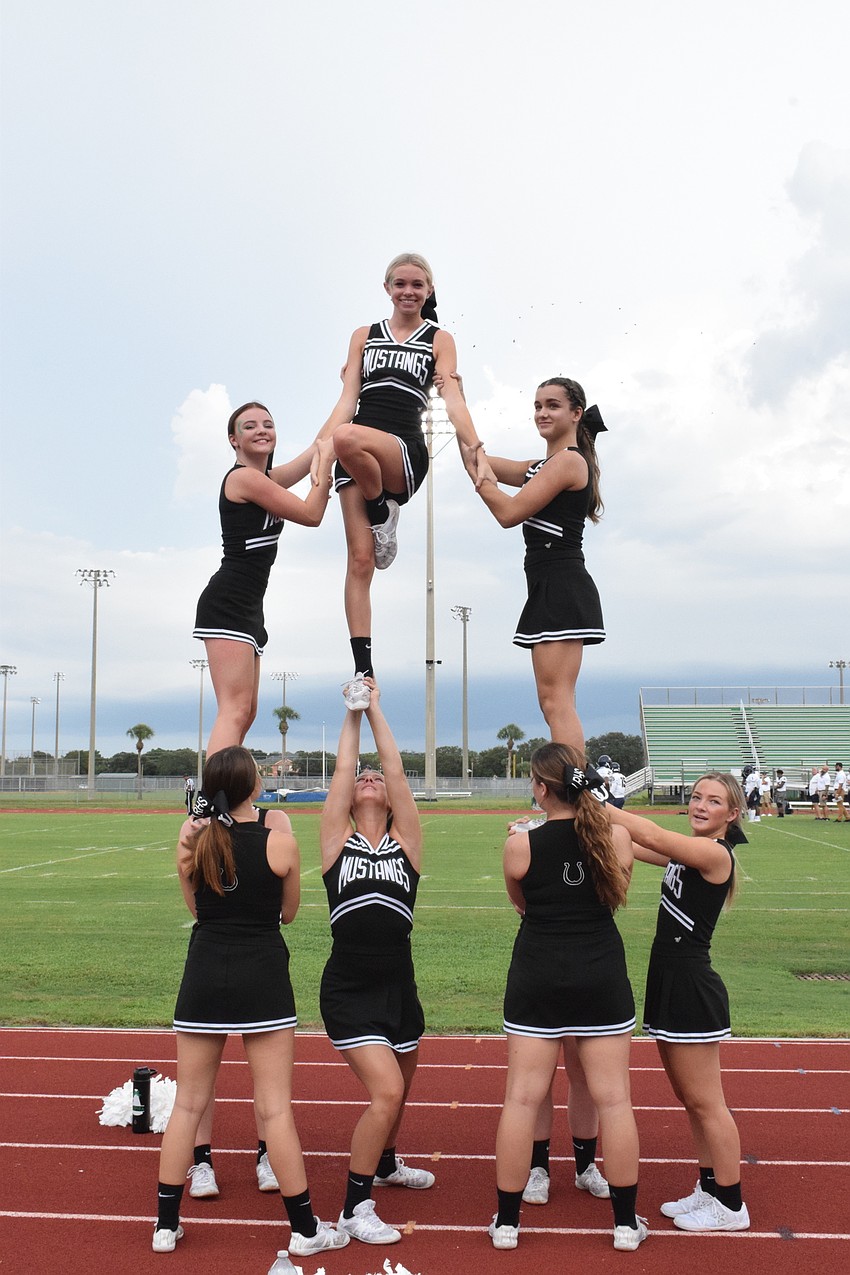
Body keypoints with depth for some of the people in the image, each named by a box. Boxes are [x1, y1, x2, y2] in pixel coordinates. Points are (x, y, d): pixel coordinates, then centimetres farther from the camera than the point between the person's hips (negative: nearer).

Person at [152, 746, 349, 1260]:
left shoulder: (192, 843, -2)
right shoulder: (280, 843, -9)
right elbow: (288, 912, 6)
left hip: (204, 976, 3)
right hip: (263, 977, -3)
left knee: (189, 1103, 14)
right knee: (275, 1107, 4)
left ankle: (167, 1224, 22)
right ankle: (305, 1229, 15)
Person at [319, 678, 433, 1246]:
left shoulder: (406, 842, 6)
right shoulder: (338, 842, 3)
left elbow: (397, 771, 2)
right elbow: (343, 771, 0)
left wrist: (377, 709, 5)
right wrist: (353, 713, 6)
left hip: (398, 987, 4)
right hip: (348, 991, -4)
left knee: (399, 1086, 22)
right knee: (386, 1090, -17)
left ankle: (386, 1163, 51)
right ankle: (355, 1208, -1)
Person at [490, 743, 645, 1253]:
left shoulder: (521, 846, -11)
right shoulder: (617, 837, -6)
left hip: (537, 980, -1)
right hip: (603, 978, 1)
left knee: (523, 1098, 6)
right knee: (613, 1098, 9)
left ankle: (507, 1221, 16)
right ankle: (626, 1222, 18)